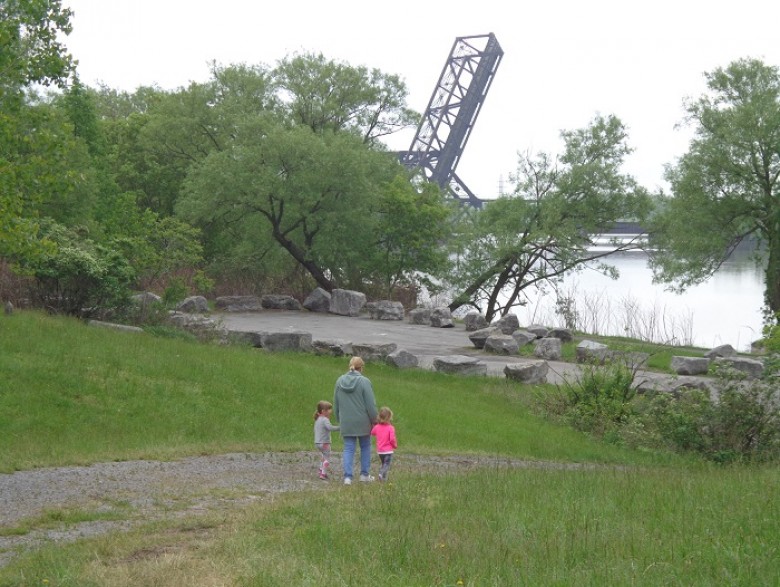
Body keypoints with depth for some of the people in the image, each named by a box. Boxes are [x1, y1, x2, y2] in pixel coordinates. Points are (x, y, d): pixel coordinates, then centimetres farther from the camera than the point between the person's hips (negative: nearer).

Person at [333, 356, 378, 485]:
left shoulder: (340, 381, 4)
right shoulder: (364, 381, -12)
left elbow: (335, 404, 12)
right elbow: (370, 404, -12)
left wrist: (339, 419, 21)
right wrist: (374, 420, -1)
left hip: (346, 422, 3)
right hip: (362, 421, -3)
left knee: (348, 449, 5)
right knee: (365, 447, 15)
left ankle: (347, 476, -5)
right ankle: (364, 474, 17)